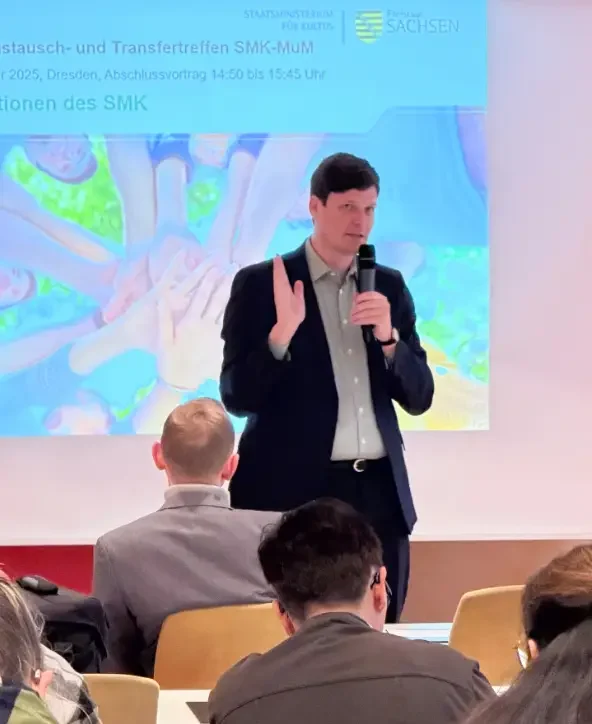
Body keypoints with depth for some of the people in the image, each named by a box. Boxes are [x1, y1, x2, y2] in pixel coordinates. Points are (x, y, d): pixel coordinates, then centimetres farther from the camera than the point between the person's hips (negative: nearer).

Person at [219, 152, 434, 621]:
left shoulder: (389, 286, 11)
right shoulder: (260, 284, -2)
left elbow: (419, 398, 8)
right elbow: (237, 399, -7)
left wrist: (388, 336, -9)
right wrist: (282, 332, -22)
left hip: (379, 493, 4)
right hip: (293, 493, -4)